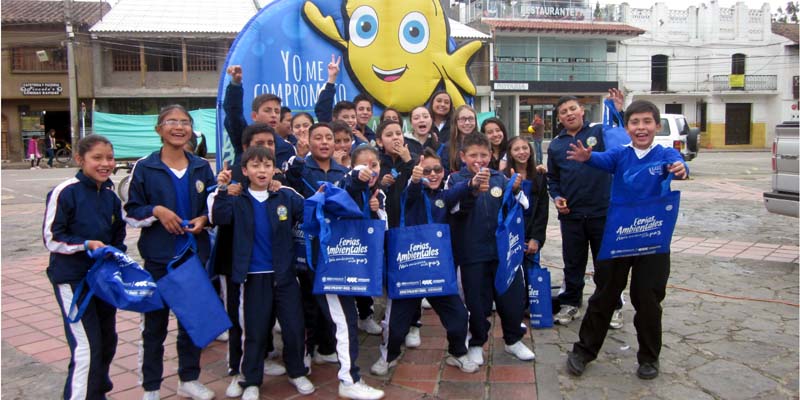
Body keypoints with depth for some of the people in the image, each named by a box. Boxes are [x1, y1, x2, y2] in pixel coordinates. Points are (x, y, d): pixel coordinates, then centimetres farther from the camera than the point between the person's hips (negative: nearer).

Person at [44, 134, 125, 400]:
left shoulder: (110, 195, 5)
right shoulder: (65, 192, -14)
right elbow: (51, 238, -12)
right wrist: (86, 244, -24)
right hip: (72, 279, -7)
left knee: (107, 341, 16)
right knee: (87, 347, -10)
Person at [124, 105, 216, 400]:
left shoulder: (201, 167, 4)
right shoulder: (144, 167, -4)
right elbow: (131, 212, -2)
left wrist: (204, 219, -9)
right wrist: (156, 211, -19)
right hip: (158, 257, -3)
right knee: (155, 322, 7)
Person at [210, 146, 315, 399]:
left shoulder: (286, 197, 0)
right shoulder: (238, 200, -1)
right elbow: (219, 218, -15)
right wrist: (222, 189, -24)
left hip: (284, 274, 1)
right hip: (254, 277, -1)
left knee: (294, 327, 7)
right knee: (255, 331, 10)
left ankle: (297, 372, 30)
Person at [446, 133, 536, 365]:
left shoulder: (500, 178, 4)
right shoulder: (456, 180, -3)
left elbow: (522, 206, -3)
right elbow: (456, 207, -24)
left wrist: (515, 191, -26)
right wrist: (472, 188, -44)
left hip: (503, 249, 2)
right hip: (472, 253, -2)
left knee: (511, 297, 11)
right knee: (477, 302, 7)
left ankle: (513, 340, 34)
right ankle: (477, 343, 29)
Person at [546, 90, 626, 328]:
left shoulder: (600, 133, -1)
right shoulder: (556, 145, 9)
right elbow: (552, 178, 16)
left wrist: (619, 112, -30)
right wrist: (556, 197, 0)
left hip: (602, 211, -3)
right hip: (570, 214, 3)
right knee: (573, 263, 14)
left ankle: (612, 307, 24)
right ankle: (570, 304, 29)